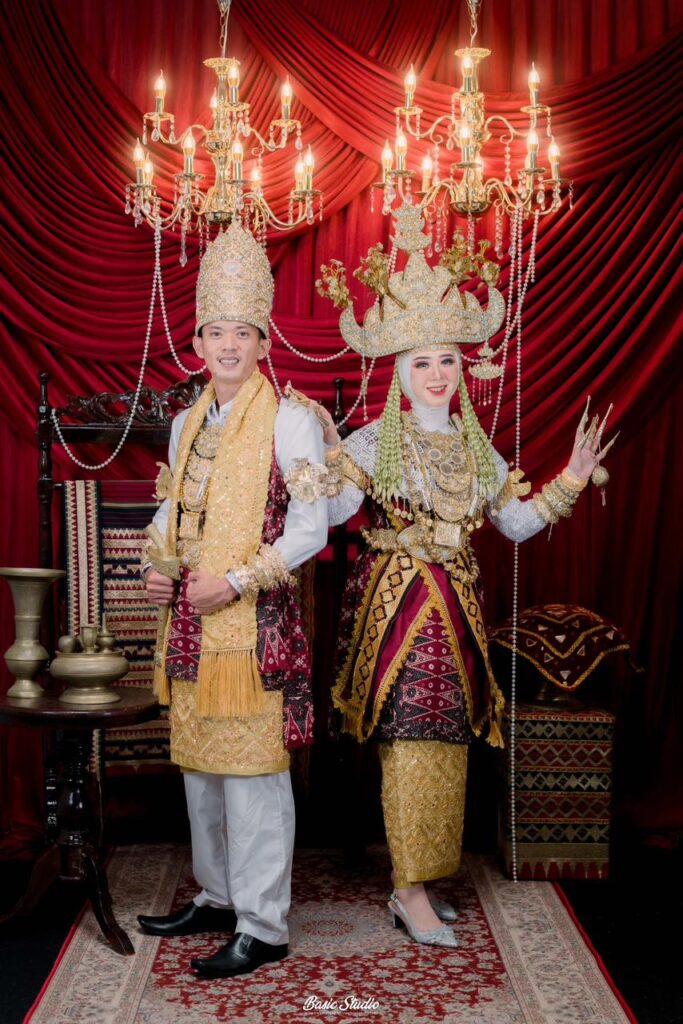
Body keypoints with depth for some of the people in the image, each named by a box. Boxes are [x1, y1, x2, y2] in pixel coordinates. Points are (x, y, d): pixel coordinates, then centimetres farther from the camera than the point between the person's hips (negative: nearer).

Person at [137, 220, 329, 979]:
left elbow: (310, 529, -11)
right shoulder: (188, 422, 13)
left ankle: (263, 927, 7)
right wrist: (159, 567, 3)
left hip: (254, 620, -7)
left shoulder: (290, 421, -7)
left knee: (252, 768, -4)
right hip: (190, 620, 7)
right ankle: (217, 896, 31)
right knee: (199, 764, 15)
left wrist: (235, 583, -18)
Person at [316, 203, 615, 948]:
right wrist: (325, 453, -26)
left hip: (457, 605, 5)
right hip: (394, 601, -5)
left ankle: (417, 883, 17)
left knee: (445, 743, 6)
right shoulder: (375, 441, -2)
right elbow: (333, 510, -13)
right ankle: (412, 891, 0)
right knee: (411, 740, -8)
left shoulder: (477, 448, 13)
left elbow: (517, 522, 13)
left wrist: (569, 481, 6)